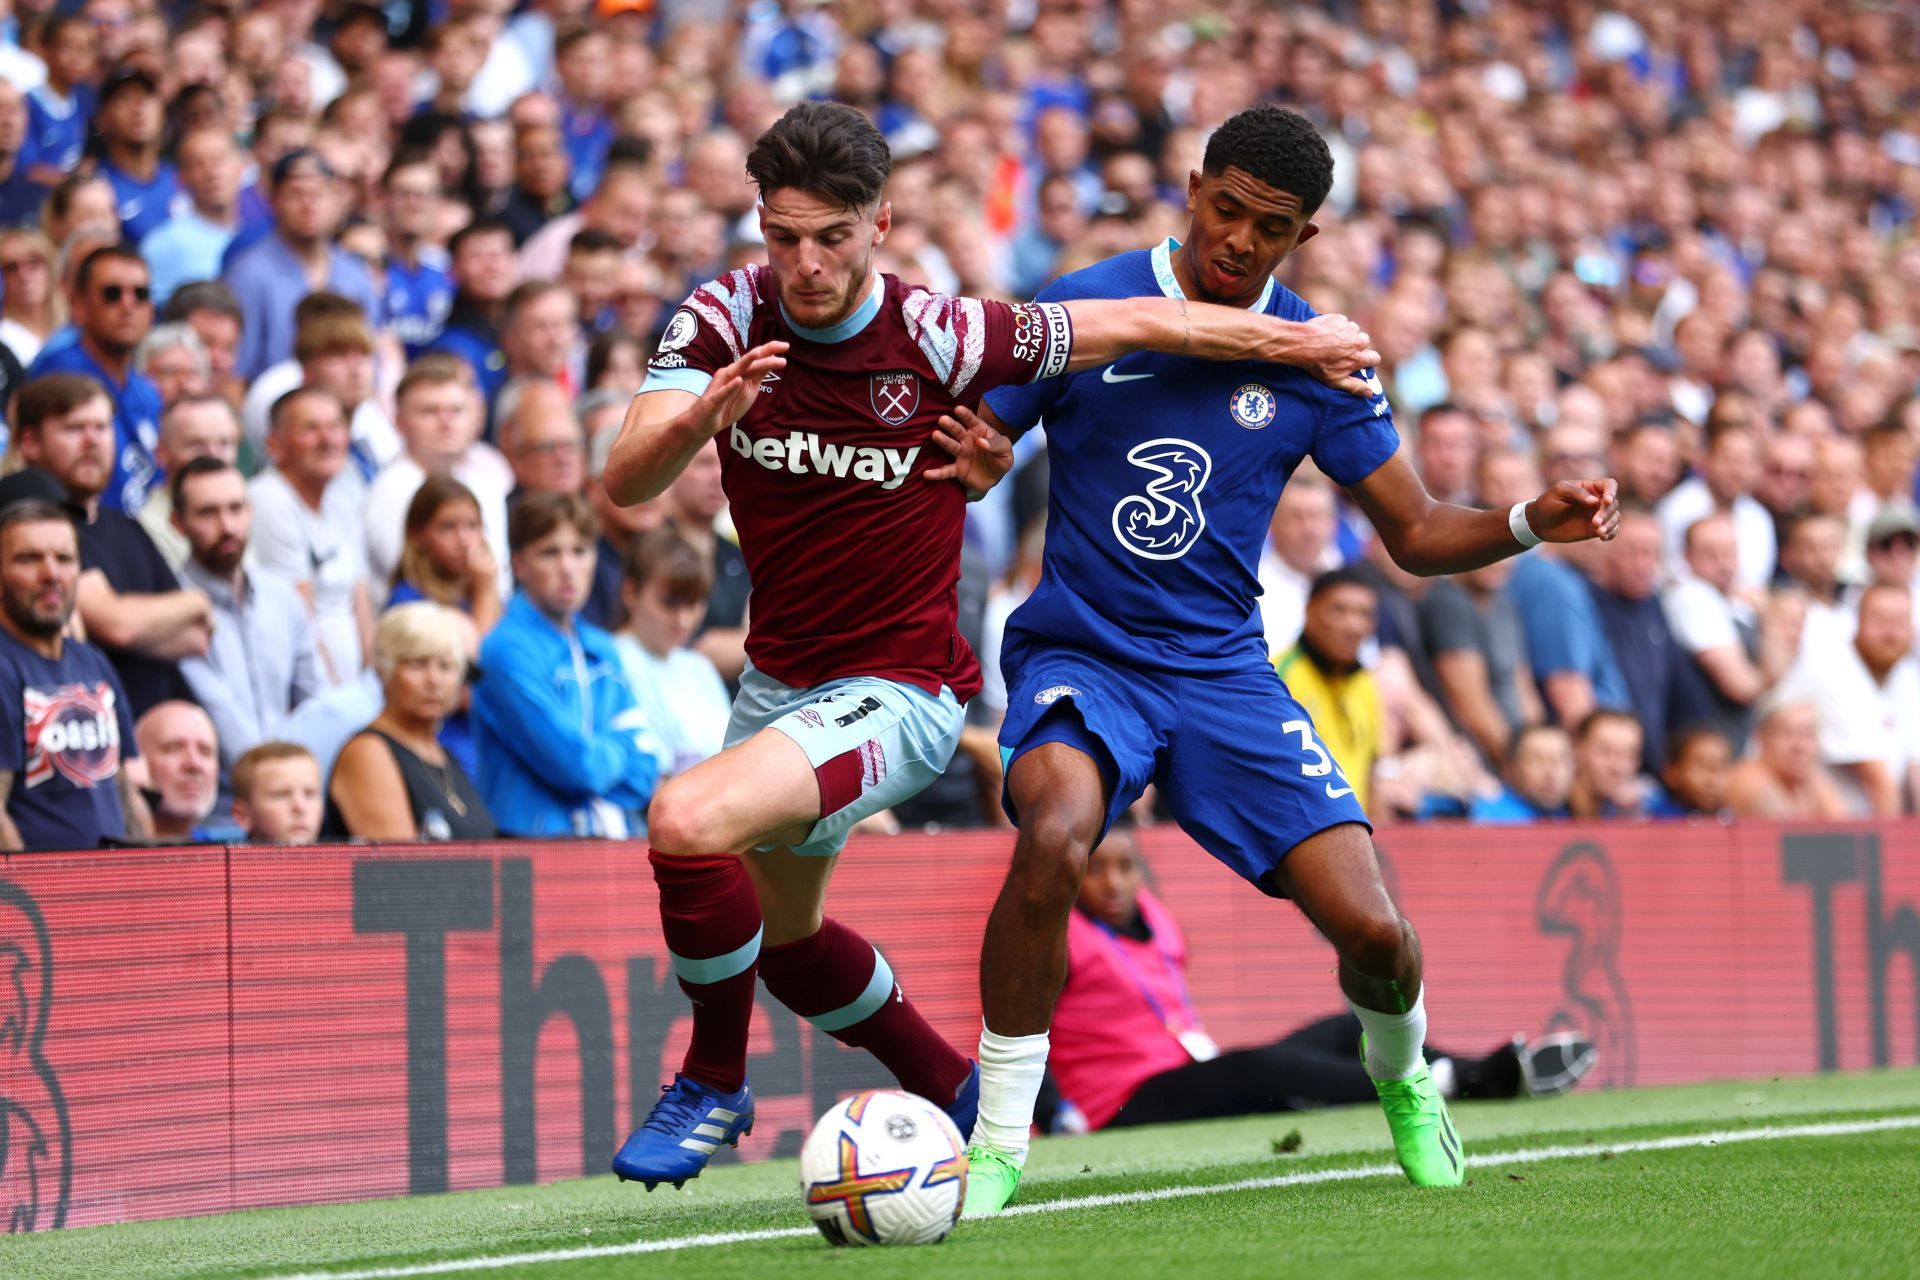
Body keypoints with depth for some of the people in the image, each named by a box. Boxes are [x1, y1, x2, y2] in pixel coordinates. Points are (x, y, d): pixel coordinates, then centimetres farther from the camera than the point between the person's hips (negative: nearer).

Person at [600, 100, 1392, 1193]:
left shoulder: (940, 339, -21)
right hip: (779, 680, 6)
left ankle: (715, 1082, -6)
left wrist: (1297, 342, 1)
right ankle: (950, 1088, 52)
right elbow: (627, 482, -23)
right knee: (785, 935, 25)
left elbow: (1138, 323, -8)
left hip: (898, 692, -6)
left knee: (688, 821, -29)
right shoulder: (726, 319, -11)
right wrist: (699, 417, -44)